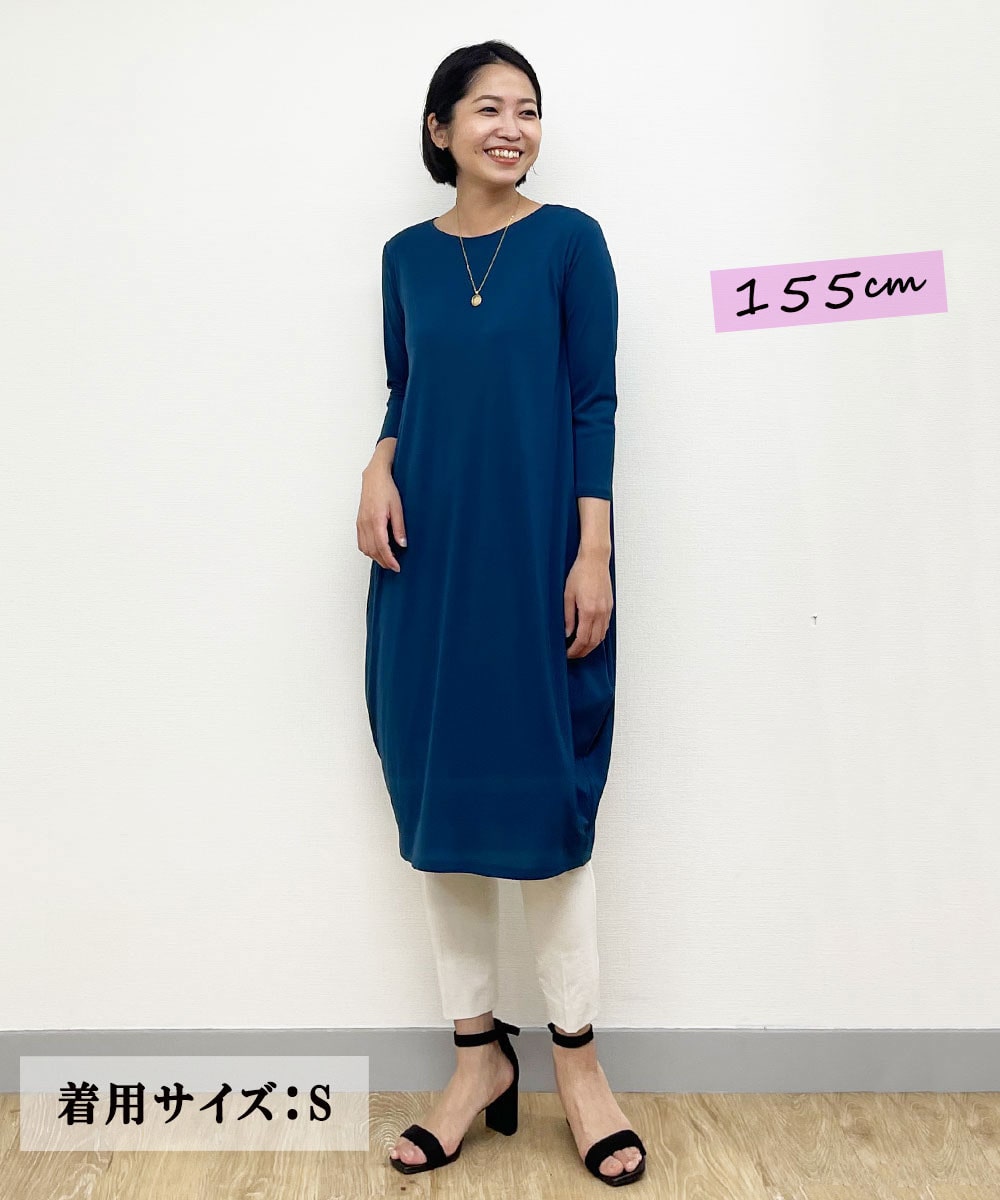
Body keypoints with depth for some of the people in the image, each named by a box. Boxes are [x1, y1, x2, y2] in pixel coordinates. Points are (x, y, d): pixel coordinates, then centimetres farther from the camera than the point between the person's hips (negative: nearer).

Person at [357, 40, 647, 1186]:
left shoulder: (569, 240, 2)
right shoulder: (407, 255, 12)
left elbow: (594, 402, -3)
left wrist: (593, 553, -11)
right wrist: (378, 468, -5)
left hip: (537, 552, -3)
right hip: (429, 555, 4)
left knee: (542, 792, 0)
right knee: (438, 790, 5)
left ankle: (576, 1057, 18)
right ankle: (478, 1053, 20)